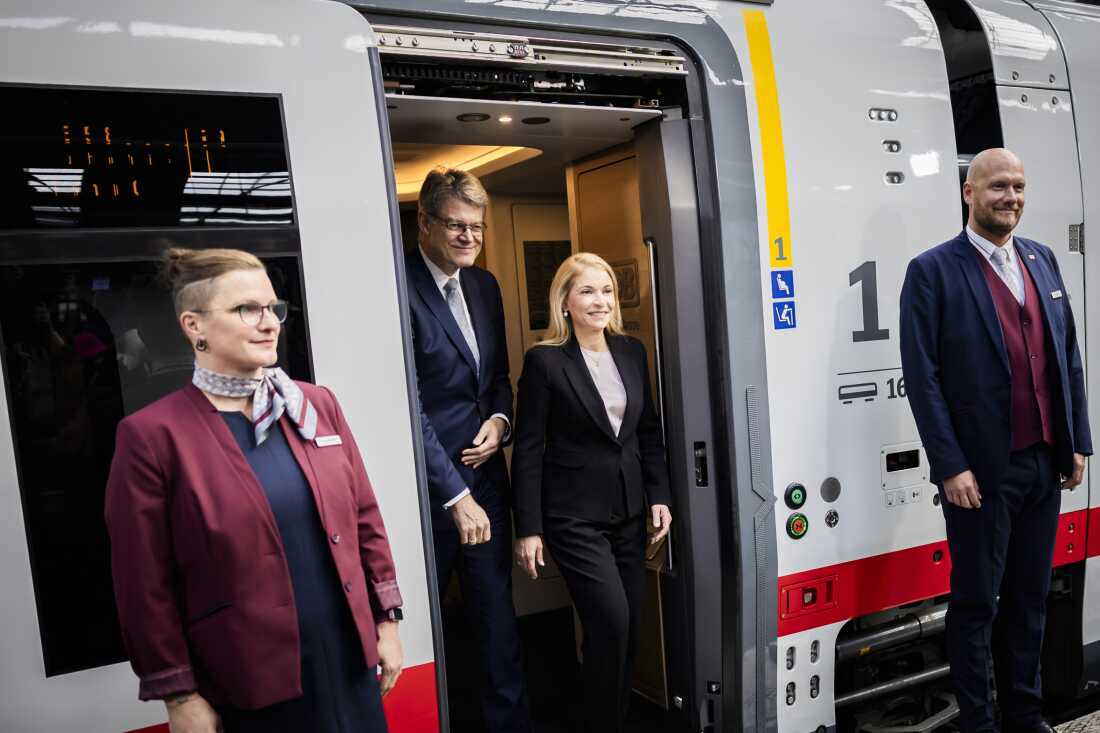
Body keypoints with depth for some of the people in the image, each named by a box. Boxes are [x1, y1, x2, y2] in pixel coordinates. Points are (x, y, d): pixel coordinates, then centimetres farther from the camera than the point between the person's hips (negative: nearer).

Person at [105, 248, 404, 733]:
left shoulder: (317, 405, 2)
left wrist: (386, 619, 6)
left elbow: (364, 518, 6)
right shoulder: (154, 436, -11)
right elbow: (146, 586, -8)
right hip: (247, 681, -3)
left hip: (347, 654, 4)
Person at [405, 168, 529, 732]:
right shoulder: (401, 288, -15)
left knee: (497, 616, 13)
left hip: (485, 475, 6)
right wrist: (456, 495, -18)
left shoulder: (484, 285, 9)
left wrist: (499, 421, -3)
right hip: (426, 486, -6)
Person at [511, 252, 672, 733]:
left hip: (629, 511, 6)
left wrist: (659, 496, 5)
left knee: (626, 626, 11)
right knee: (611, 623, -8)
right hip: (574, 516, -5)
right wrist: (528, 529, -10)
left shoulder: (632, 351, 7)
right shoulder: (545, 361, -9)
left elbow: (649, 432, 12)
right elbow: (528, 450, -9)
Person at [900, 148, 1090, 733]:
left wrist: (1077, 443, 9)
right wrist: (951, 467, -15)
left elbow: (1069, 356, 14)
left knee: (1030, 597, 16)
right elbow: (922, 376, -12)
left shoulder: (1042, 261, 12)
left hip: (1045, 464, 6)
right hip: (982, 470, -6)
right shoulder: (933, 270, -8)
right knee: (976, 603, 6)